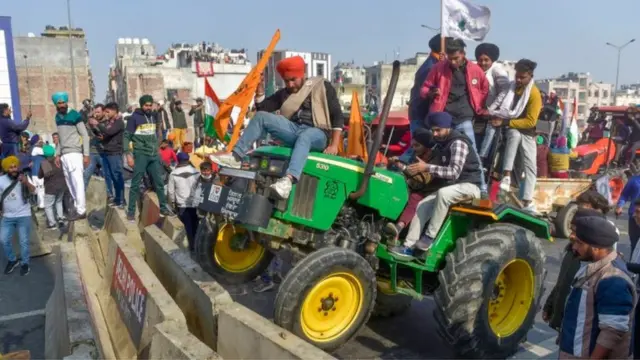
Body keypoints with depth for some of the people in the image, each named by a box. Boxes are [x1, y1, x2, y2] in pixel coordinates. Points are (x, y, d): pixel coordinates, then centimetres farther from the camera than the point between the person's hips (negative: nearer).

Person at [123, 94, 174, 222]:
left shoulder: (153, 117, 12)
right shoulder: (134, 117, -6)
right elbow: (127, 137, -8)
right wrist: (128, 154, -14)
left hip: (154, 155, 6)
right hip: (140, 155, -5)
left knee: (159, 182, 9)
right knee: (136, 184, -1)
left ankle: (163, 208, 20)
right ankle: (131, 211, 6)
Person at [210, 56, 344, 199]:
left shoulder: (322, 87, 4)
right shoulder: (284, 93, 17)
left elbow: (337, 116, -2)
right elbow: (262, 109, 13)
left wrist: (334, 145, -13)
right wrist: (260, 90, -3)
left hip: (317, 134, -5)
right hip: (294, 130, 5)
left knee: (304, 136, -41)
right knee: (261, 117, -13)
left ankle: (289, 179, -64)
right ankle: (235, 156, -19)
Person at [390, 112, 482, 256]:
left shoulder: (458, 143, -18)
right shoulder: (441, 144, 10)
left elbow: (454, 172, -30)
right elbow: (440, 169, 12)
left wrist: (427, 167, -35)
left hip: (469, 186, -8)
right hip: (450, 187, 9)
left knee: (443, 193, -37)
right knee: (422, 205, -9)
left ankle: (430, 237, -28)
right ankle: (408, 247, -11)